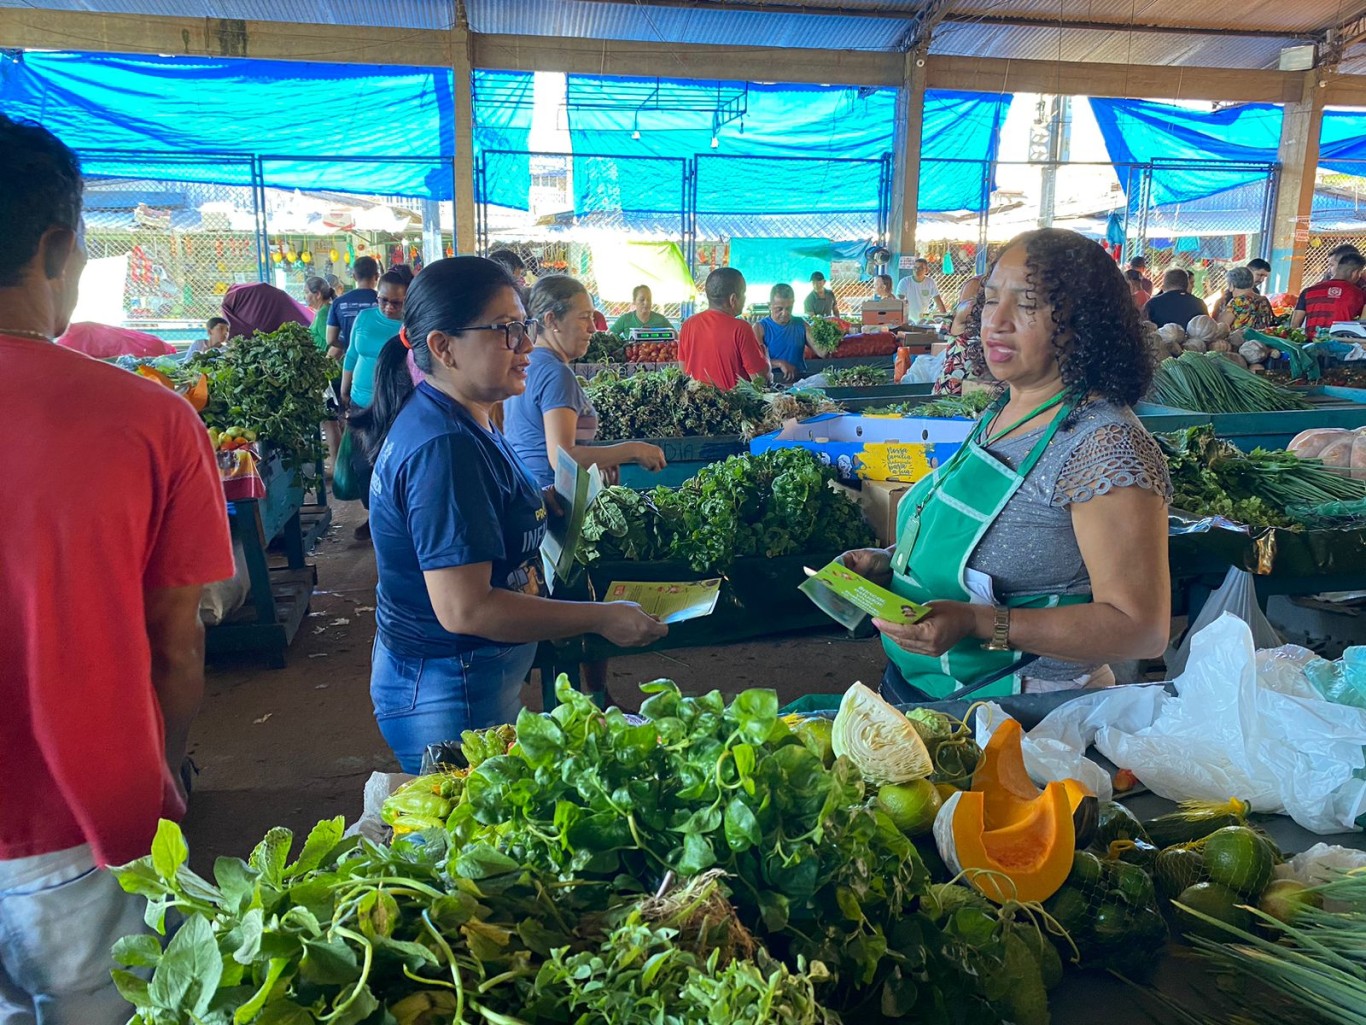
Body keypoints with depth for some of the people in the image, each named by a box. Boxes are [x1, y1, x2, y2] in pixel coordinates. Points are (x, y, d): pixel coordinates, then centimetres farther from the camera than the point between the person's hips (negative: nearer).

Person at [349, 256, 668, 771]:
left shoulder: (451, 421, 5)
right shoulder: (444, 447, -27)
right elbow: (464, 609, -29)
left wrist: (540, 506, 8)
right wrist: (602, 618, -23)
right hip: (447, 694, -10)